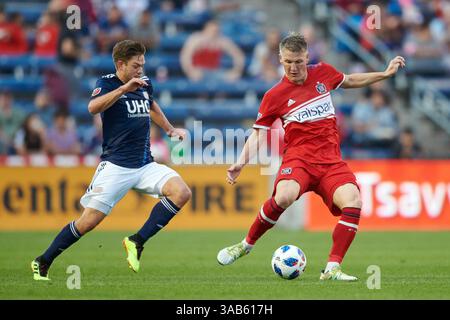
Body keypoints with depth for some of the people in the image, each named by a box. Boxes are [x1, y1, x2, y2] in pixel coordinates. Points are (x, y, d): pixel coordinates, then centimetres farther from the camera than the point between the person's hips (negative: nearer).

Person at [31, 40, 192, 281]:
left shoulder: (145, 84, 12)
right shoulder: (107, 83, -6)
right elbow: (93, 107, -29)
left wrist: (170, 130, 36)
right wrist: (124, 89, -34)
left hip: (145, 165, 6)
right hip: (115, 166, -6)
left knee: (181, 192, -17)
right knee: (90, 220, -11)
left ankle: (137, 242, -11)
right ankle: (43, 262, 6)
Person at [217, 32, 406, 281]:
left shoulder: (322, 72, 10)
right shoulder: (275, 96, 1)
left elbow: (349, 81, 30)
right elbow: (258, 133, 6)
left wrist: (386, 74, 26)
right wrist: (241, 162, -8)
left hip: (331, 161, 3)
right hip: (298, 157, -3)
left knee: (353, 202, -25)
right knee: (284, 197, -35)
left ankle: (332, 269, -19)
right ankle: (246, 245, -9)